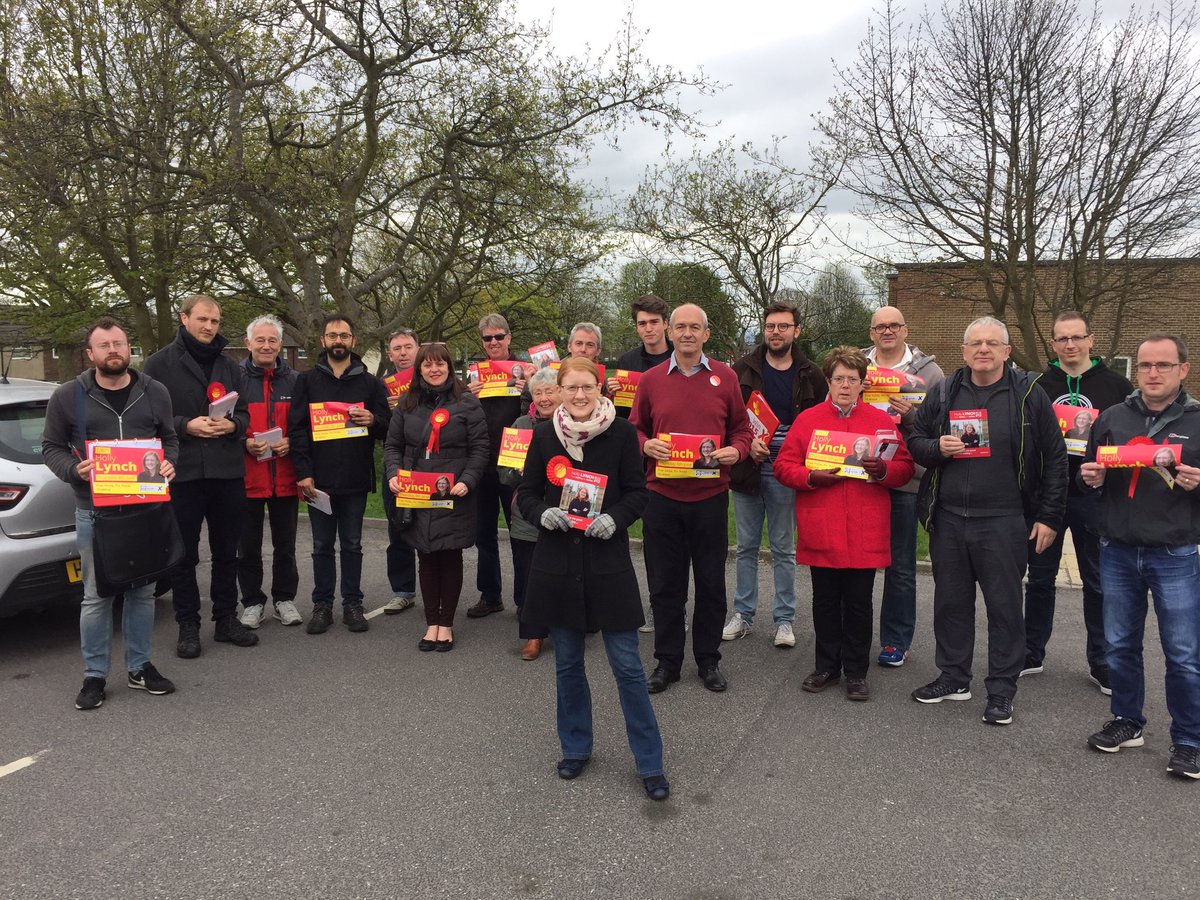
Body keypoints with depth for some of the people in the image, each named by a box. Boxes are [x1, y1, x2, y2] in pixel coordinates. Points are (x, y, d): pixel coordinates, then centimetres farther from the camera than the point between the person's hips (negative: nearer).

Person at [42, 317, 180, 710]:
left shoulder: (154, 392, 5)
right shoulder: (68, 396, 0)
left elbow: (169, 439, 14)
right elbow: (51, 447, 5)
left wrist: (168, 463, -7)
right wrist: (74, 470, -14)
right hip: (94, 511, -2)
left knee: (142, 591, 10)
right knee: (96, 596, 3)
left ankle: (139, 666, 24)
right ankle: (95, 674, 16)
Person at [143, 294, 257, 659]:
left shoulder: (229, 366, 12)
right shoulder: (160, 364, 0)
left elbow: (244, 413, 14)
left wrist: (232, 425, -8)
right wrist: (185, 426, -17)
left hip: (228, 473, 4)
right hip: (182, 474, -3)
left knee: (226, 552, 12)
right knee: (184, 554, 6)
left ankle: (226, 619, 23)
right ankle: (188, 626, 16)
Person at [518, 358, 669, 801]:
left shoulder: (622, 432, -4)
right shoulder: (544, 435, 2)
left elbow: (637, 493, -1)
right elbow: (527, 494, 6)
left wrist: (615, 518, -20)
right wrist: (543, 513, -15)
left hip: (608, 561, -2)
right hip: (557, 561, 3)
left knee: (627, 665, 1)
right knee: (567, 663, 14)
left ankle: (650, 763, 15)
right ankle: (575, 747, 33)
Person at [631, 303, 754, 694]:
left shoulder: (725, 377, 3)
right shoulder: (651, 379, 4)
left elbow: (742, 428, 9)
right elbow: (635, 428, 11)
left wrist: (736, 450, -11)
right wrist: (646, 445, -10)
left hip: (710, 496, 0)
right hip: (663, 496, 0)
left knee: (711, 582, 9)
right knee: (665, 583, 8)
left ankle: (708, 660, 26)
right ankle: (667, 661, 23)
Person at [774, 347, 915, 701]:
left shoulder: (882, 421, 6)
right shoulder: (807, 419, 5)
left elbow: (905, 467, 6)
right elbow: (783, 466, 3)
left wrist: (882, 470, -14)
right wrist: (812, 477, -14)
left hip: (865, 535, 0)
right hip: (820, 533, 0)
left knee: (859, 603, 7)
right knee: (825, 601, 11)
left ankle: (856, 672, 21)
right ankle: (827, 666, 26)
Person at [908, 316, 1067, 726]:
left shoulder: (1029, 395, -1)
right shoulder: (944, 393, 7)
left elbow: (1055, 458, 1)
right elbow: (915, 442, 14)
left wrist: (1049, 517, -2)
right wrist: (937, 448, -10)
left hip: (1004, 523, -3)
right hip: (948, 520, 3)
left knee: (1004, 606, 5)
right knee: (950, 601, 13)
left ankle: (1002, 690, 18)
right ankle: (954, 677, 29)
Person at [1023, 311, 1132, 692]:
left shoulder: (1116, 386, 2)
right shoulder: (1037, 386, 7)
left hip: (1093, 498, -1)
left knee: (1098, 582, 7)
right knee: (1040, 578, 10)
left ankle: (1101, 662, 19)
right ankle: (1032, 654, 22)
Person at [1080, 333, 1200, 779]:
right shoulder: (1112, 417, 8)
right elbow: (1090, 473, 17)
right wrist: (1090, 478, -5)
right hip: (1118, 553, 3)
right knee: (1120, 646, 13)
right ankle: (1127, 722, 30)